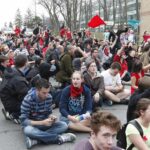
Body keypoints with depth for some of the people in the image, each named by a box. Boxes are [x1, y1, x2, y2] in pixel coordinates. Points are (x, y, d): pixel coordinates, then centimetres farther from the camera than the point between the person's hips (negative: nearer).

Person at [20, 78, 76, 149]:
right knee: (28, 130, -40)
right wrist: (42, 123, -31)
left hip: (44, 123, 5)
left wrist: (51, 117, -18)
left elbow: (49, 113, 6)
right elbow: (23, 120, -23)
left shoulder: (49, 97, -7)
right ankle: (59, 138, -29)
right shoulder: (28, 99, -21)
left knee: (64, 125, -18)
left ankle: (36, 140, -31)